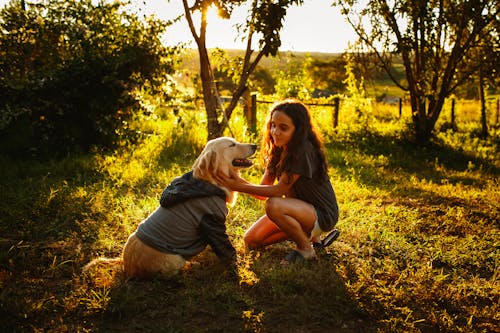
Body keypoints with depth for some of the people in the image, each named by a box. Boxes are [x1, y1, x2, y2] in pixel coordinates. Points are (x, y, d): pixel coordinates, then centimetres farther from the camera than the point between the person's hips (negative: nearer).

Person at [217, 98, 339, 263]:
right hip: (300, 208, 8)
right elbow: (263, 190, -5)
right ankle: (305, 232, 14)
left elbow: (278, 190, -24)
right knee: (251, 240, 0)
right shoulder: (277, 151, 0)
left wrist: (239, 187, -27)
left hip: (322, 215, -8)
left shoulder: (304, 152, -26)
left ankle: (306, 249, -10)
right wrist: (238, 180, -24)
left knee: (274, 205, -34)